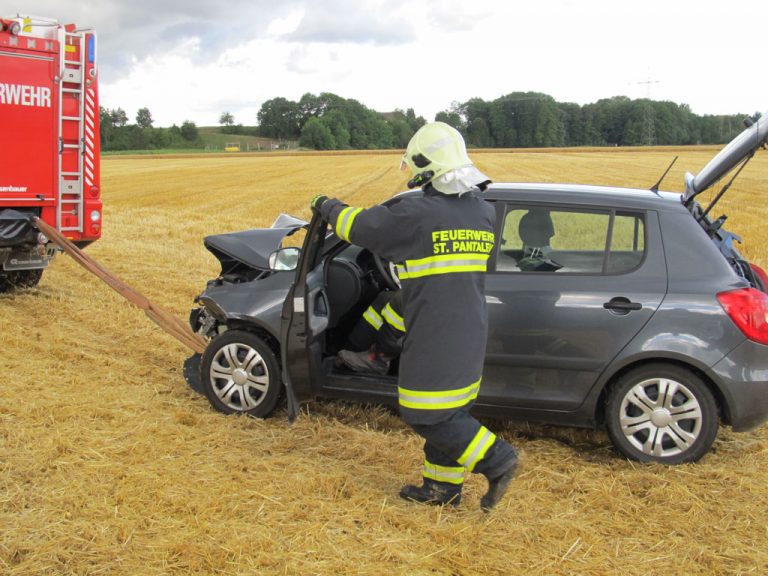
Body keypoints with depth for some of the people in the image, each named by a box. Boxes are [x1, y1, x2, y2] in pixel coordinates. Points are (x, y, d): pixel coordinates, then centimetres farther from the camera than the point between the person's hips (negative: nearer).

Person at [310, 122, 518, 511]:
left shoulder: (417, 214, -16)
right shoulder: (484, 213, 7)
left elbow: (358, 226, -5)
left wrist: (326, 206, 16)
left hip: (434, 340, -8)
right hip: (470, 335, 8)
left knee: (426, 417, 2)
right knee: (448, 411, 17)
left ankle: (496, 460, 0)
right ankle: (443, 487, 26)